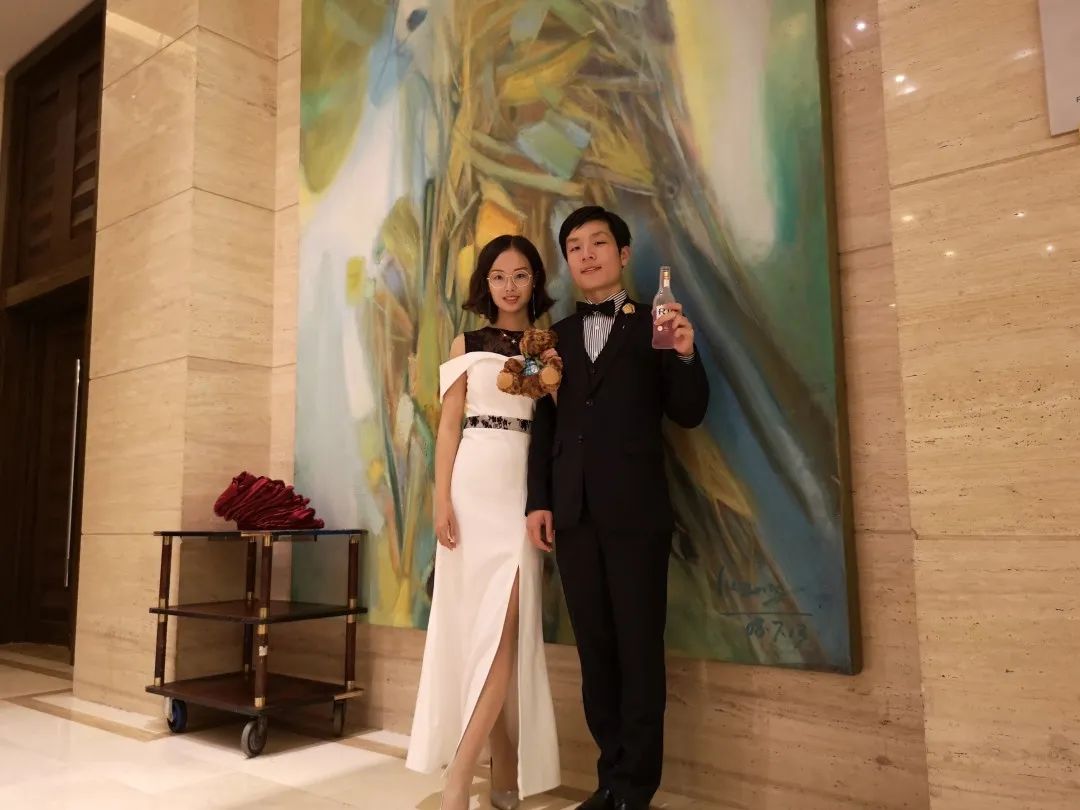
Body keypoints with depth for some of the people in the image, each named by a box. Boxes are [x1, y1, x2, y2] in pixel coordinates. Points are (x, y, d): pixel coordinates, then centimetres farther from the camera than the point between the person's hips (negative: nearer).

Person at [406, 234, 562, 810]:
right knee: (481, 621, -1)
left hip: (526, 484, 1)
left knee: (508, 620, -7)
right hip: (475, 482, 0)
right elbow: (449, 425, 5)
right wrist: (442, 500, -5)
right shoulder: (468, 343, 10)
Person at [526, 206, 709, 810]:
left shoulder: (656, 325, 5)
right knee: (595, 648, 11)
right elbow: (545, 425, 10)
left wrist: (685, 355, -18)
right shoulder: (557, 336, 15)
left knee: (639, 648, 1)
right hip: (573, 512, 4)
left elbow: (688, 415, 0)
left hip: (636, 510, -4)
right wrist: (539, 501, 2)